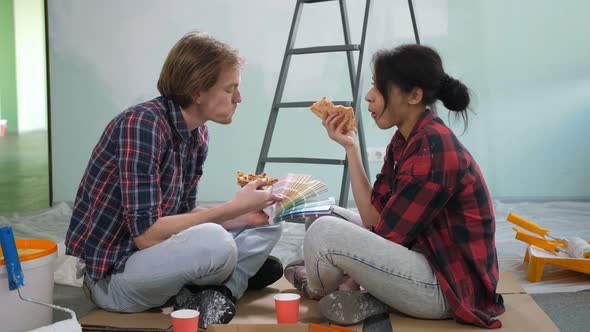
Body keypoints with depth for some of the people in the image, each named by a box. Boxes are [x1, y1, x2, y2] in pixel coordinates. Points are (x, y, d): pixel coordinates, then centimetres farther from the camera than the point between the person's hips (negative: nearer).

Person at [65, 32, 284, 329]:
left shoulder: (198, 135, 2)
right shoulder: (141, 124, -23)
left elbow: (183, 214, 7)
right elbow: (146, 233, -27)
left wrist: (244, 215, -9)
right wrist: (233, 207, -23)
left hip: (151, 257, 8)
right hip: (111, 273, -8)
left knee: (266, 226, 7)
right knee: (214, 243, -34)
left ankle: (216, 291, -13)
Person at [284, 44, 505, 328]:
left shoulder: (432, 149, -22)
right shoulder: (405, 141, 7)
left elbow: (386, 234, -17)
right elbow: (373, 217, 2)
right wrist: (350, 146, 1)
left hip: (449, 287, -10)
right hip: (428, 259, 11)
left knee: (325, 231, -21)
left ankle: (317, 290, 12)